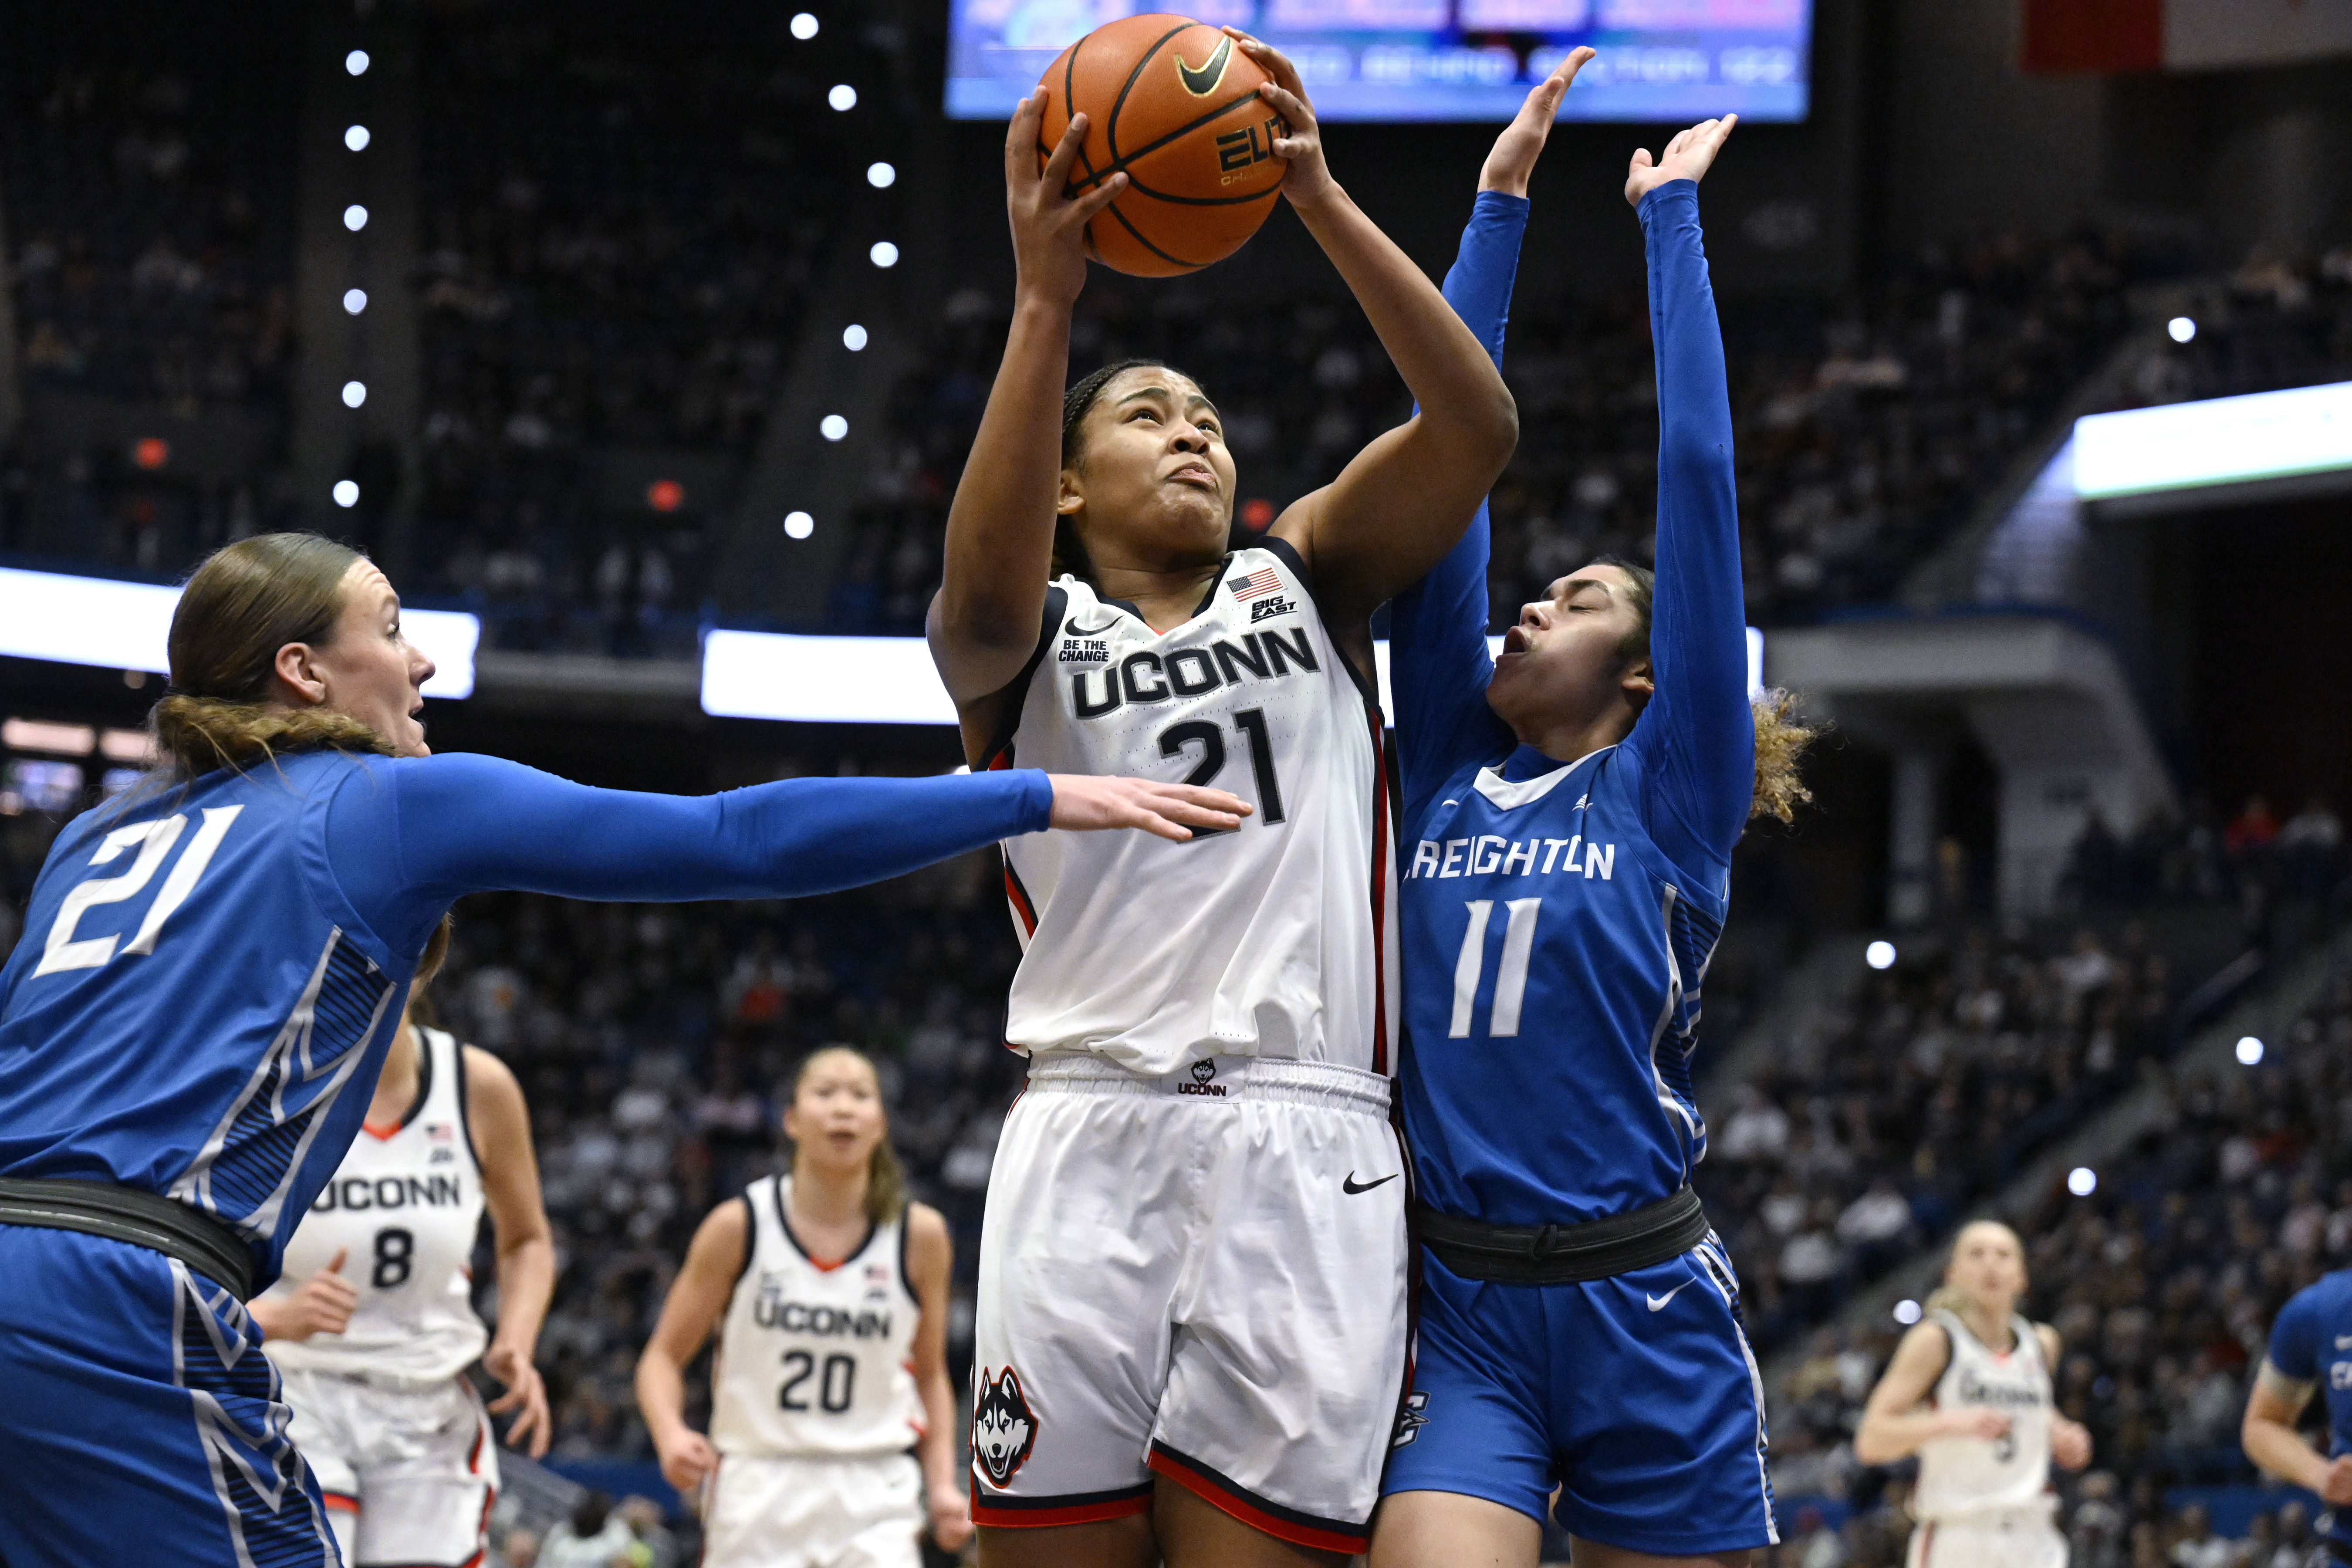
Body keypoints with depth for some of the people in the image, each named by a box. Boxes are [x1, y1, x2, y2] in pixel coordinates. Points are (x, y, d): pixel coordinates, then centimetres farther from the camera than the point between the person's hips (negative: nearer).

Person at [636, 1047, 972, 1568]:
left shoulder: (919, 1235, 0)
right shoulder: (739, 1227, -4)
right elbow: (664, 1356, 3)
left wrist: (942, 1486, 0)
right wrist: (671, 1436, -17)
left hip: (874, 1502, 0)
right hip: (757, 1492, 0)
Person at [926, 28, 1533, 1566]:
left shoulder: (1305, 580, 20)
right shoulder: (1031, 631, 14)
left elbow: (1478, 426, 3)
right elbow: (984, 597, -13)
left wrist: (1323, 201, -7)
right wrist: (1045, 304, -20)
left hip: (1309, 1152, 1)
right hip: (1093, 1143, -1)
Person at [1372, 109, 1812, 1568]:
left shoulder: (1672, 795, 4)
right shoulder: (1451, 770, 12)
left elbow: (1698, 477, 1)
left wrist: (1670, 219, 5)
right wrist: (1498, 213, 11)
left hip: (1645, 1315, -2)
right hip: (1460, 1309, 2)